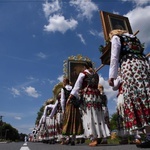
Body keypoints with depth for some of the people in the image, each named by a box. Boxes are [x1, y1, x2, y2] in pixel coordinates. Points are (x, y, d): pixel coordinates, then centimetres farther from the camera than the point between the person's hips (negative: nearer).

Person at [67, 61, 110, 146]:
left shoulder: (83, 73, 3)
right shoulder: (96, 74, 18)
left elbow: (77, 85, -5)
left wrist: (71, 96, -8)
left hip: (87, 95, -5)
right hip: (96, 95, 6)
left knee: (90, 116, -7)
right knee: (97, 116, 5)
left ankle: (94, 139, -10)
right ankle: (99, 136, 5)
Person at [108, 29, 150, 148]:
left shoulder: (116, 38, 14)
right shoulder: (134, 37, 33)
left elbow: (114, 57, 1)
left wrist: (112, 76, -2)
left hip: (130, 66, -7)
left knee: (136, 98, -13)